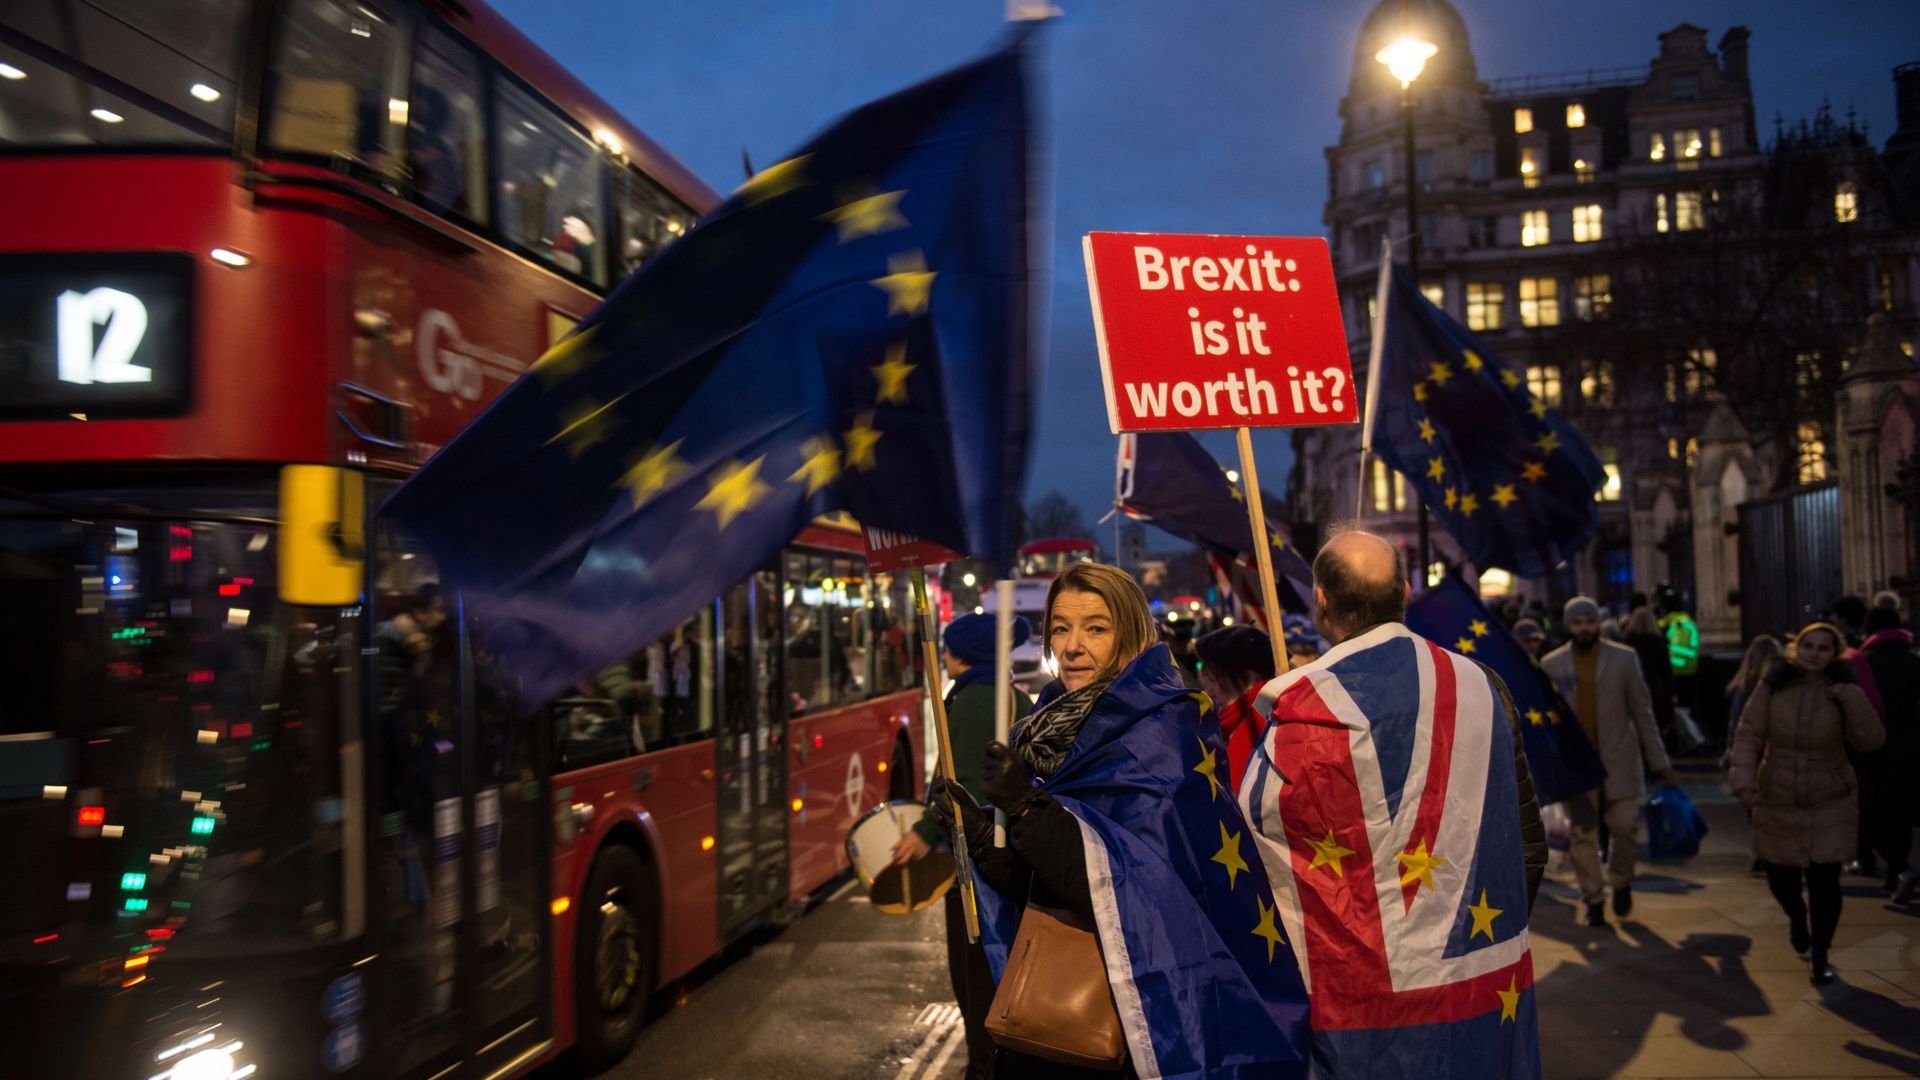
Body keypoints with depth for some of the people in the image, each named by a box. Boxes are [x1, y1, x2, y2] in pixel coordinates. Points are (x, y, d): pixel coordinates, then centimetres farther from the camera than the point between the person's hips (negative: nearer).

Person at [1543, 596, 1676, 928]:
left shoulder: (1623, 658, 3)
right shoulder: (1552, 665, 2)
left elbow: (1642, 711, 6)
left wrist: (1658, 760, 4)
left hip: (1618, 760, 0)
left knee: (1624, 826, -3)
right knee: (1582, 835, 1)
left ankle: (1620, 881, 24)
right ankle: (1593, 899, 14)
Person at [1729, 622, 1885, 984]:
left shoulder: (1843, 693, -6)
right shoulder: (1772, 687, -7)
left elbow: (1871, 741, -16)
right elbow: (1749, 735, -6)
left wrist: (1850, 696, -26)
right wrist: (1744, 777, -19)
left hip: (1830, 805, -1)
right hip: (1778, 805, 1)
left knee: (1825, 880, -2)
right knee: (1781, 877, 10)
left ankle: (1819, 955, 18)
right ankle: (1797, 916, 45)